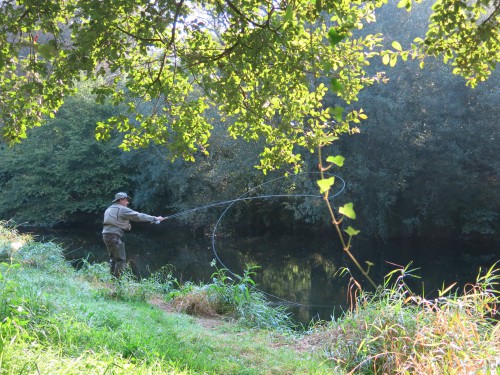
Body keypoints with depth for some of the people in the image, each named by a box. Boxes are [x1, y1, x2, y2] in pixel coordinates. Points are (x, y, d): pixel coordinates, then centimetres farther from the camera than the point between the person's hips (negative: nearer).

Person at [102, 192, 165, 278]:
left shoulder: (109, 209, 19)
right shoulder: (122, 209, -8)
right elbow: (138, 216, -12)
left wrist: (126, 225, 13)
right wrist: (155, 218, -9)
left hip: (106, 234, 9)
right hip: (115, 236, -9)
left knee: (113, 258, 18)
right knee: (120, 259, -5)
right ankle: (116, 279, -8)